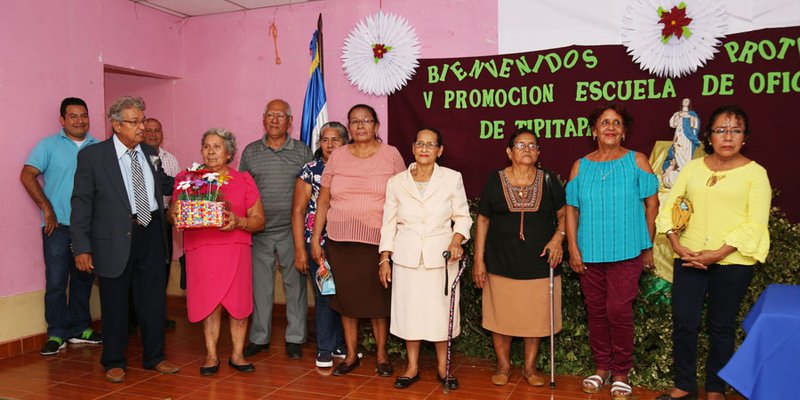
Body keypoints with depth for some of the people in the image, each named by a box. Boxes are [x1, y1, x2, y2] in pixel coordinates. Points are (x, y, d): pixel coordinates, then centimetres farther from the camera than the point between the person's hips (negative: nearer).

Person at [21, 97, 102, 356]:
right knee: (56, 281, -1)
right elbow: (27, 175, -3)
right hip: (58, 226, -3)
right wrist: (46, 208, -8)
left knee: (84, 279, 11)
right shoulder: (49, 145, 2)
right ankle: (56, 334, 9)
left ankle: (80, 329, 22)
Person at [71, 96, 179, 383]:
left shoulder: (150, 153, 8)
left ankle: (154, 357, 28)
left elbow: (166, 185, 19)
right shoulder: (92, 155, -5)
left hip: (151, 234, 4)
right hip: (115, 239, -4)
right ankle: (114, 362, 26)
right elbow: (81, 203, -6)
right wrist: (81, 247, -10)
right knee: (115, 303, 8)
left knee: (154, 299, 12)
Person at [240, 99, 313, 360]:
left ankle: (295, 338, 17)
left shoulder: (302, 152, 4)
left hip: (292, 231, -1)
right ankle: (259, 337, 22)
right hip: (259, 231, 2)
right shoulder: (250, 152, 8)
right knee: (260, 285, 8)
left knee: (295, 284, 5)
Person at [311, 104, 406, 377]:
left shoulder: (391, 155, 1)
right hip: (340, 240, 2)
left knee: (378, 296, 4)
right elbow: (323, 200, 7)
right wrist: (315, 239, 4)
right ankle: (351, 354, 24)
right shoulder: (338, 156, 5)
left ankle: (382, 354, 23)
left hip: (378, 240, -2)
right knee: (346, 295, 8)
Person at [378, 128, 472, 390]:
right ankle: (412, 367, 22)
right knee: (409, 309, 6)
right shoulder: (397, 182, 3)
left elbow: (462, 216, 3)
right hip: (407, 257, 1)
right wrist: (384, 259, 3)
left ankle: (443, 367, 22)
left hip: (441, 255, -1)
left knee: (441, 309, 4)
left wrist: (456, 240, -15)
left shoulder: (452, 178, 0)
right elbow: (389, 223, 6)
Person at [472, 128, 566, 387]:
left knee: (536, 317, 8)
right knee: (501, 316, 6)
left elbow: (563, 215, 9)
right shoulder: (495, 181, 0)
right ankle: (503, 365, 26)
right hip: (501, 264, -1)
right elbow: (482, 220, 2)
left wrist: (558, 238, -11)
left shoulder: (548, 181, 3)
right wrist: (479, 259, -1)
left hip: (539, 264, 1)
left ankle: (530, 366, 27)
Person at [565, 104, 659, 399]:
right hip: (589, 253, 3)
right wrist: (573, 249, -1)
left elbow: (652, 205, 1)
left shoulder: (636, 161, 0)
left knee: (619, 311, -4)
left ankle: (621, 374, 15)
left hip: (626, 252, -2)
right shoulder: (581, 166, 6)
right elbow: (571, 209, 6)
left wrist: (648, 248, 1)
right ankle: (601, 367, 27)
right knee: (596, 311, 11)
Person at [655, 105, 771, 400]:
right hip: (689, 258, 3)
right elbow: (668, 209, 6)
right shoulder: (692, 168, 7)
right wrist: (677, 246, -8)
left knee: (721, 326, 8)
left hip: (732, 261, -2)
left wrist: (718, 254, -16)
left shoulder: (755, 173, -2)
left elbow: (756, 225, -8)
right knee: (683, 321, 2)